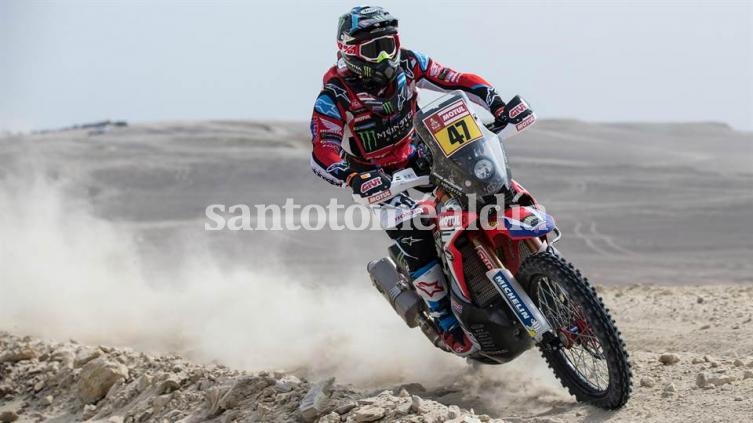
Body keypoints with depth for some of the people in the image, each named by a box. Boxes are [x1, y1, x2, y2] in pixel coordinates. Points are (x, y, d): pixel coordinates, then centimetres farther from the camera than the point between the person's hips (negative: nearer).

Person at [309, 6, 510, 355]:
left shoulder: (406, 64, -12)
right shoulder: (334, 96, -26)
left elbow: (456, 80, -11)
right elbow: (322, 154, -34)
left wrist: (497, 102, -27)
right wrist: (353, 177, -54)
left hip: (416, 156, 5)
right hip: (378, 179, -5)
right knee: (415, 238, -25)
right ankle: (448, 325, -13)